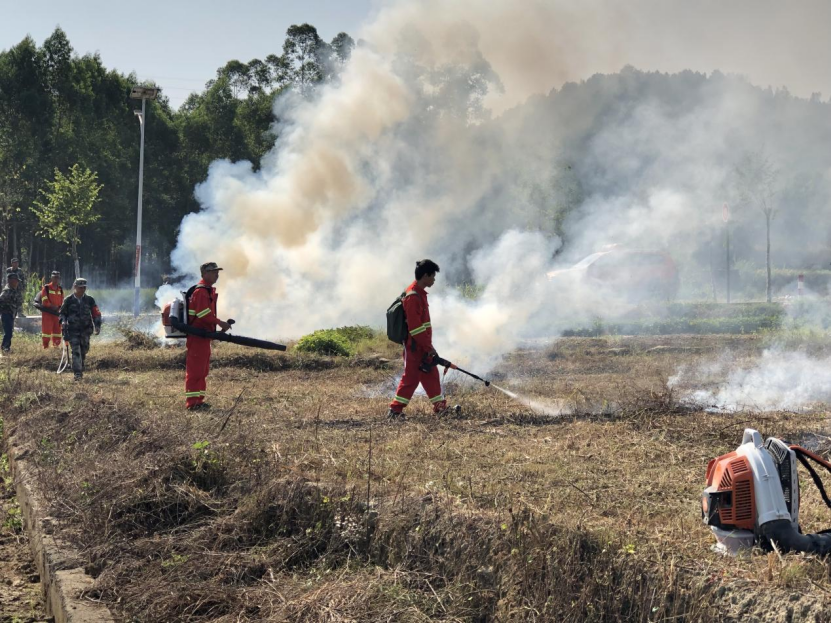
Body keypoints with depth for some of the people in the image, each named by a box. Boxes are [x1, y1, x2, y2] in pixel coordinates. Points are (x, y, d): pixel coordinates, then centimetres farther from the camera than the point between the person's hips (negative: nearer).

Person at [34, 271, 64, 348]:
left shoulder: (60, 290, 11)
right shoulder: (46, 288, -4)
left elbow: (62, 302, 13)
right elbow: (45, 302, -10)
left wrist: (59, 309, -4)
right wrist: (53, 306, -14)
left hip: (57, 313, 5)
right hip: (47, 313, -5)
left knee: (57, 330, 7)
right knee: (46, 330, -3)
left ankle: (56, 346, 16)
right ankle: (45, 347, 1)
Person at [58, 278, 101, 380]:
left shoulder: (89, 300, 3)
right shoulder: (68, 300, -1)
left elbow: (96, 314, 8)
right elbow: (62, 313, 10)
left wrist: (97, 326, -2)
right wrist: (63, 321, -9)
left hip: (85, 330, 2)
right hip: (73, 330, -2)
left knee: (84, 351, 9)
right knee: (76, 351, -12)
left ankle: (81, 370, 29)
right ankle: (77, 373, -14)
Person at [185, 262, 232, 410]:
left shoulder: (209, 290, 18)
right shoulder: (200, 291, -14)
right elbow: (203, 314, -24)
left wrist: (220, 325, 14)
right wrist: (220, 323, -19)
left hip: (204, 335, 10)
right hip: (197, 335, -10)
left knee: (203, 369, 14)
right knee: (195, 368, -8)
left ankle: (198, 400, 20)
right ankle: (192, 402, -6)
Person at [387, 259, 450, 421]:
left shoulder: (420, 293, 12)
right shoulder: (413, 297, -20)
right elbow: (415, 327, -23)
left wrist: (428, 345, 19)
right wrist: (428, 347, -18)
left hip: (422, 346, 10)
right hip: (415, 347, -10)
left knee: (431, 375, 15)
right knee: (411, 378, -5)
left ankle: (440, 407, 23)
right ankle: (395, 410, 1)